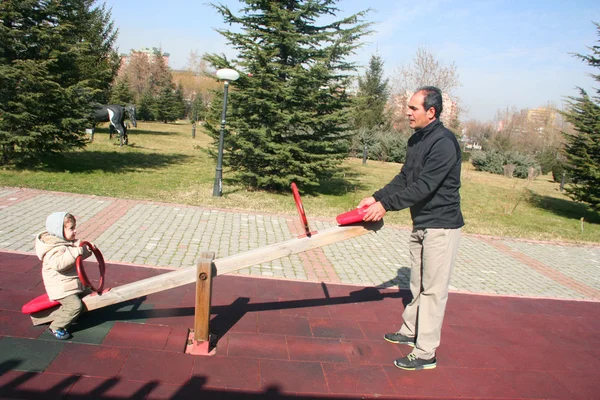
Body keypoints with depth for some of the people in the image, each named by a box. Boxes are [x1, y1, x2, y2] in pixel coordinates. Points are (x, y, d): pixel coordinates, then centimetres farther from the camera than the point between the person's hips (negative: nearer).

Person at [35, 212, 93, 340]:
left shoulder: (70, 243, 7)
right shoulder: (54, 248, -23)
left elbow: (79, 255, 21)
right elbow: (58, 263, -42)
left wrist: (87, 250, 2)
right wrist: (75, 252, -44)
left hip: (74, 282, 10)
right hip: (61, 287, -10)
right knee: (75, 305, -22)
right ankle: (56, 327, -6)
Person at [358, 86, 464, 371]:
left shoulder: (444, 143, -21)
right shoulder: (416, 140, 9)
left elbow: (423, 186, -27)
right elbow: (404, 178, 11)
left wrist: (386, 205, -26)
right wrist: (377, 197, -1)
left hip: (441, 227, -9)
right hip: (420, 224, 9)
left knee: (433, 289, -2)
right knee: (418, 284, 21)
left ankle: (425, 353, 7)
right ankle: (410, 331, 37)